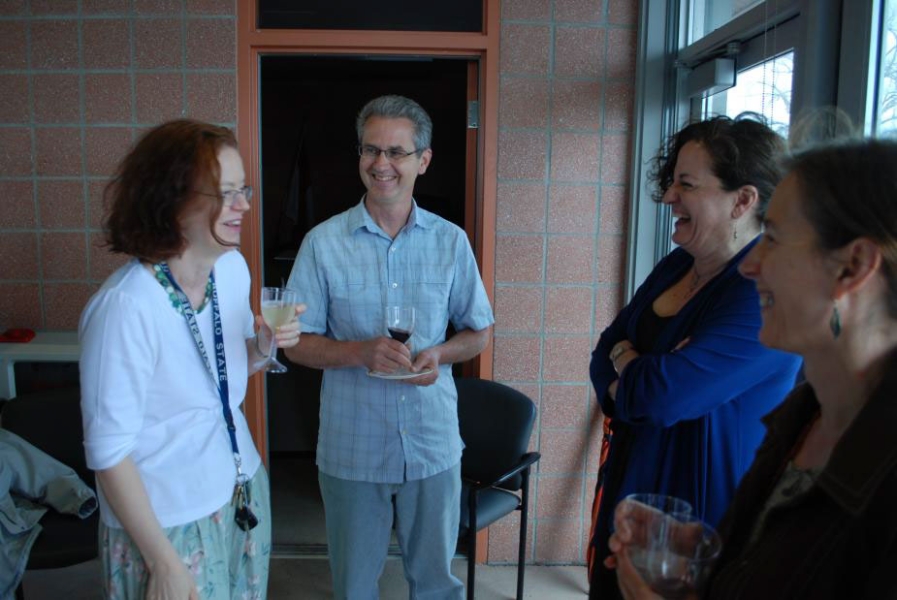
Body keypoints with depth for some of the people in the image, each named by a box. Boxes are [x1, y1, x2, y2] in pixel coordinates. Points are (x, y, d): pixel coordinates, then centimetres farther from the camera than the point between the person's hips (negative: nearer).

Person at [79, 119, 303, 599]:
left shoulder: (233, 266, -5)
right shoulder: (126, 304, -26)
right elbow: (108, 451, -20)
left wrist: (265, 344, -11)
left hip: (242, 489, 7)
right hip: (169, 523, -6)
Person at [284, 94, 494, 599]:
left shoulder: (451, 241, -1)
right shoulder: (324, 243, -6)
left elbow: (481, 332, 6)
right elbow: (298, 345, -3)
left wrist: (440, 354, -15)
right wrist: (360, 352, -22)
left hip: (434, 444, 1)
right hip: (351, 448, -1)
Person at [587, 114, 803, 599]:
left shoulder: (767, 293, -22)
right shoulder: (676, 266, 4)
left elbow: (661, 395, -29)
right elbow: (603, 362, 5)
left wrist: (624, 358, -8)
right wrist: (639, 379, -16)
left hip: (702, 511, -7)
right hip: (633, 489, 7)